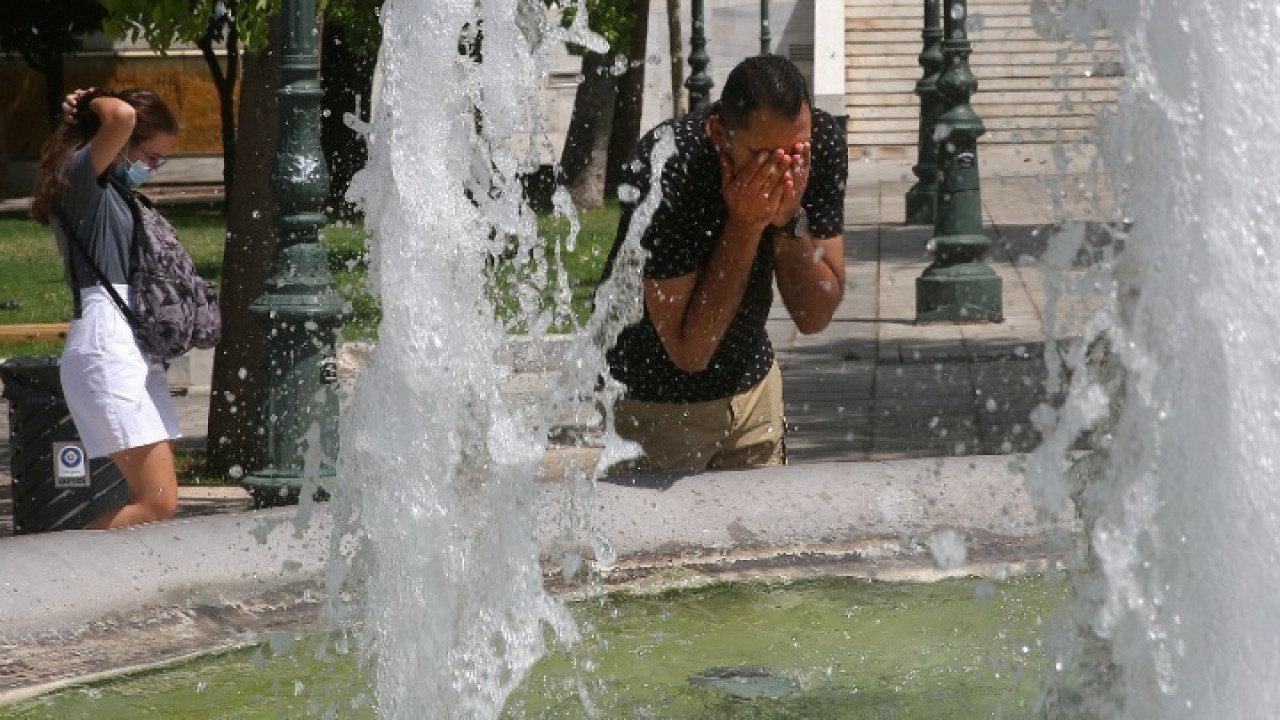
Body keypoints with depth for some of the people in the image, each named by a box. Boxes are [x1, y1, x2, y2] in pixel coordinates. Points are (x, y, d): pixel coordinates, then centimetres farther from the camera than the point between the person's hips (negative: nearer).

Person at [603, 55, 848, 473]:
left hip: (753, 386, 5)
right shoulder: (664, 170, -32)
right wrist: (744, 225, -34)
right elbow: (690, 351, -30)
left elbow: (815, 317, -14)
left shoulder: (823, 142, -17)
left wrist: (790, 219, -30)